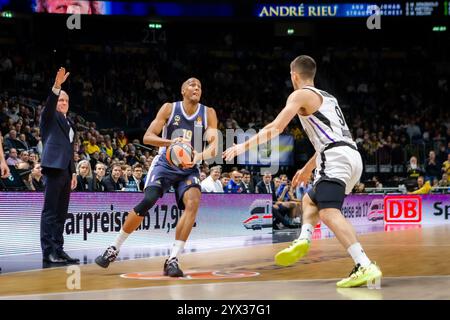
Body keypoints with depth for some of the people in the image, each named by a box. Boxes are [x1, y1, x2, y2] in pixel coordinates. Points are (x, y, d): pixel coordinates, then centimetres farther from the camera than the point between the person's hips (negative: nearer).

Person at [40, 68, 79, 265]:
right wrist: (57, 86, -33)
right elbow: (49, 104, -19)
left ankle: (58, 250, 10)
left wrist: (73, 172, 19)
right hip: (53, 167, -8)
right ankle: (48, 251, -11)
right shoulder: (49, 117, 4)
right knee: (50, 211, -9)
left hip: (65, 170, 8)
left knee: (61, 213, 7)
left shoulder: (69, 123, 24)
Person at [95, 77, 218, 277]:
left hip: (189, 169, 1)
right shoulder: (169, 108, -6)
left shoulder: (208, 114, -2)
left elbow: (214, 147, -11)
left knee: (193, 203, -26)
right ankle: (114, 248, -1)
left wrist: (200, 156, -33)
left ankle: (173, 259, -23)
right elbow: (147, 137, -12)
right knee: (147, 202, -19)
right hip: (165, 165, -1)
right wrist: (171, 142, -30)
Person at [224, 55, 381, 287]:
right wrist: (308, 168, 45)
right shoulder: (326, 98, 30)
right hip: (352, 156, 9)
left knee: (328, 213, -22)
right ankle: (303, 240, 1)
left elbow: (276, 128, -6)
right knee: (310, 200, 27)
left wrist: (243, 147, -1)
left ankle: (365, 267, -36)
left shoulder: (300, 95, 4)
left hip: (336, 158, -9)